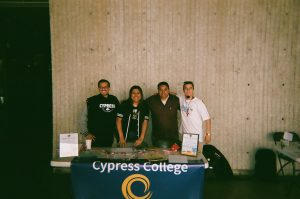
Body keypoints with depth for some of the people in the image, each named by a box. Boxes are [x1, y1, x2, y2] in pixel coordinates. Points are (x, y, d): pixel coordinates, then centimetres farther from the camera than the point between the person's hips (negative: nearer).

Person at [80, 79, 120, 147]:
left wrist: (117, 132, 8)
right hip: (95, 137, -3)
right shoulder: (92, 101, -5)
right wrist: (86, 133, -6)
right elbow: (84, 118, -2)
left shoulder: (114, 100, 5)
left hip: (109, 137, 3)